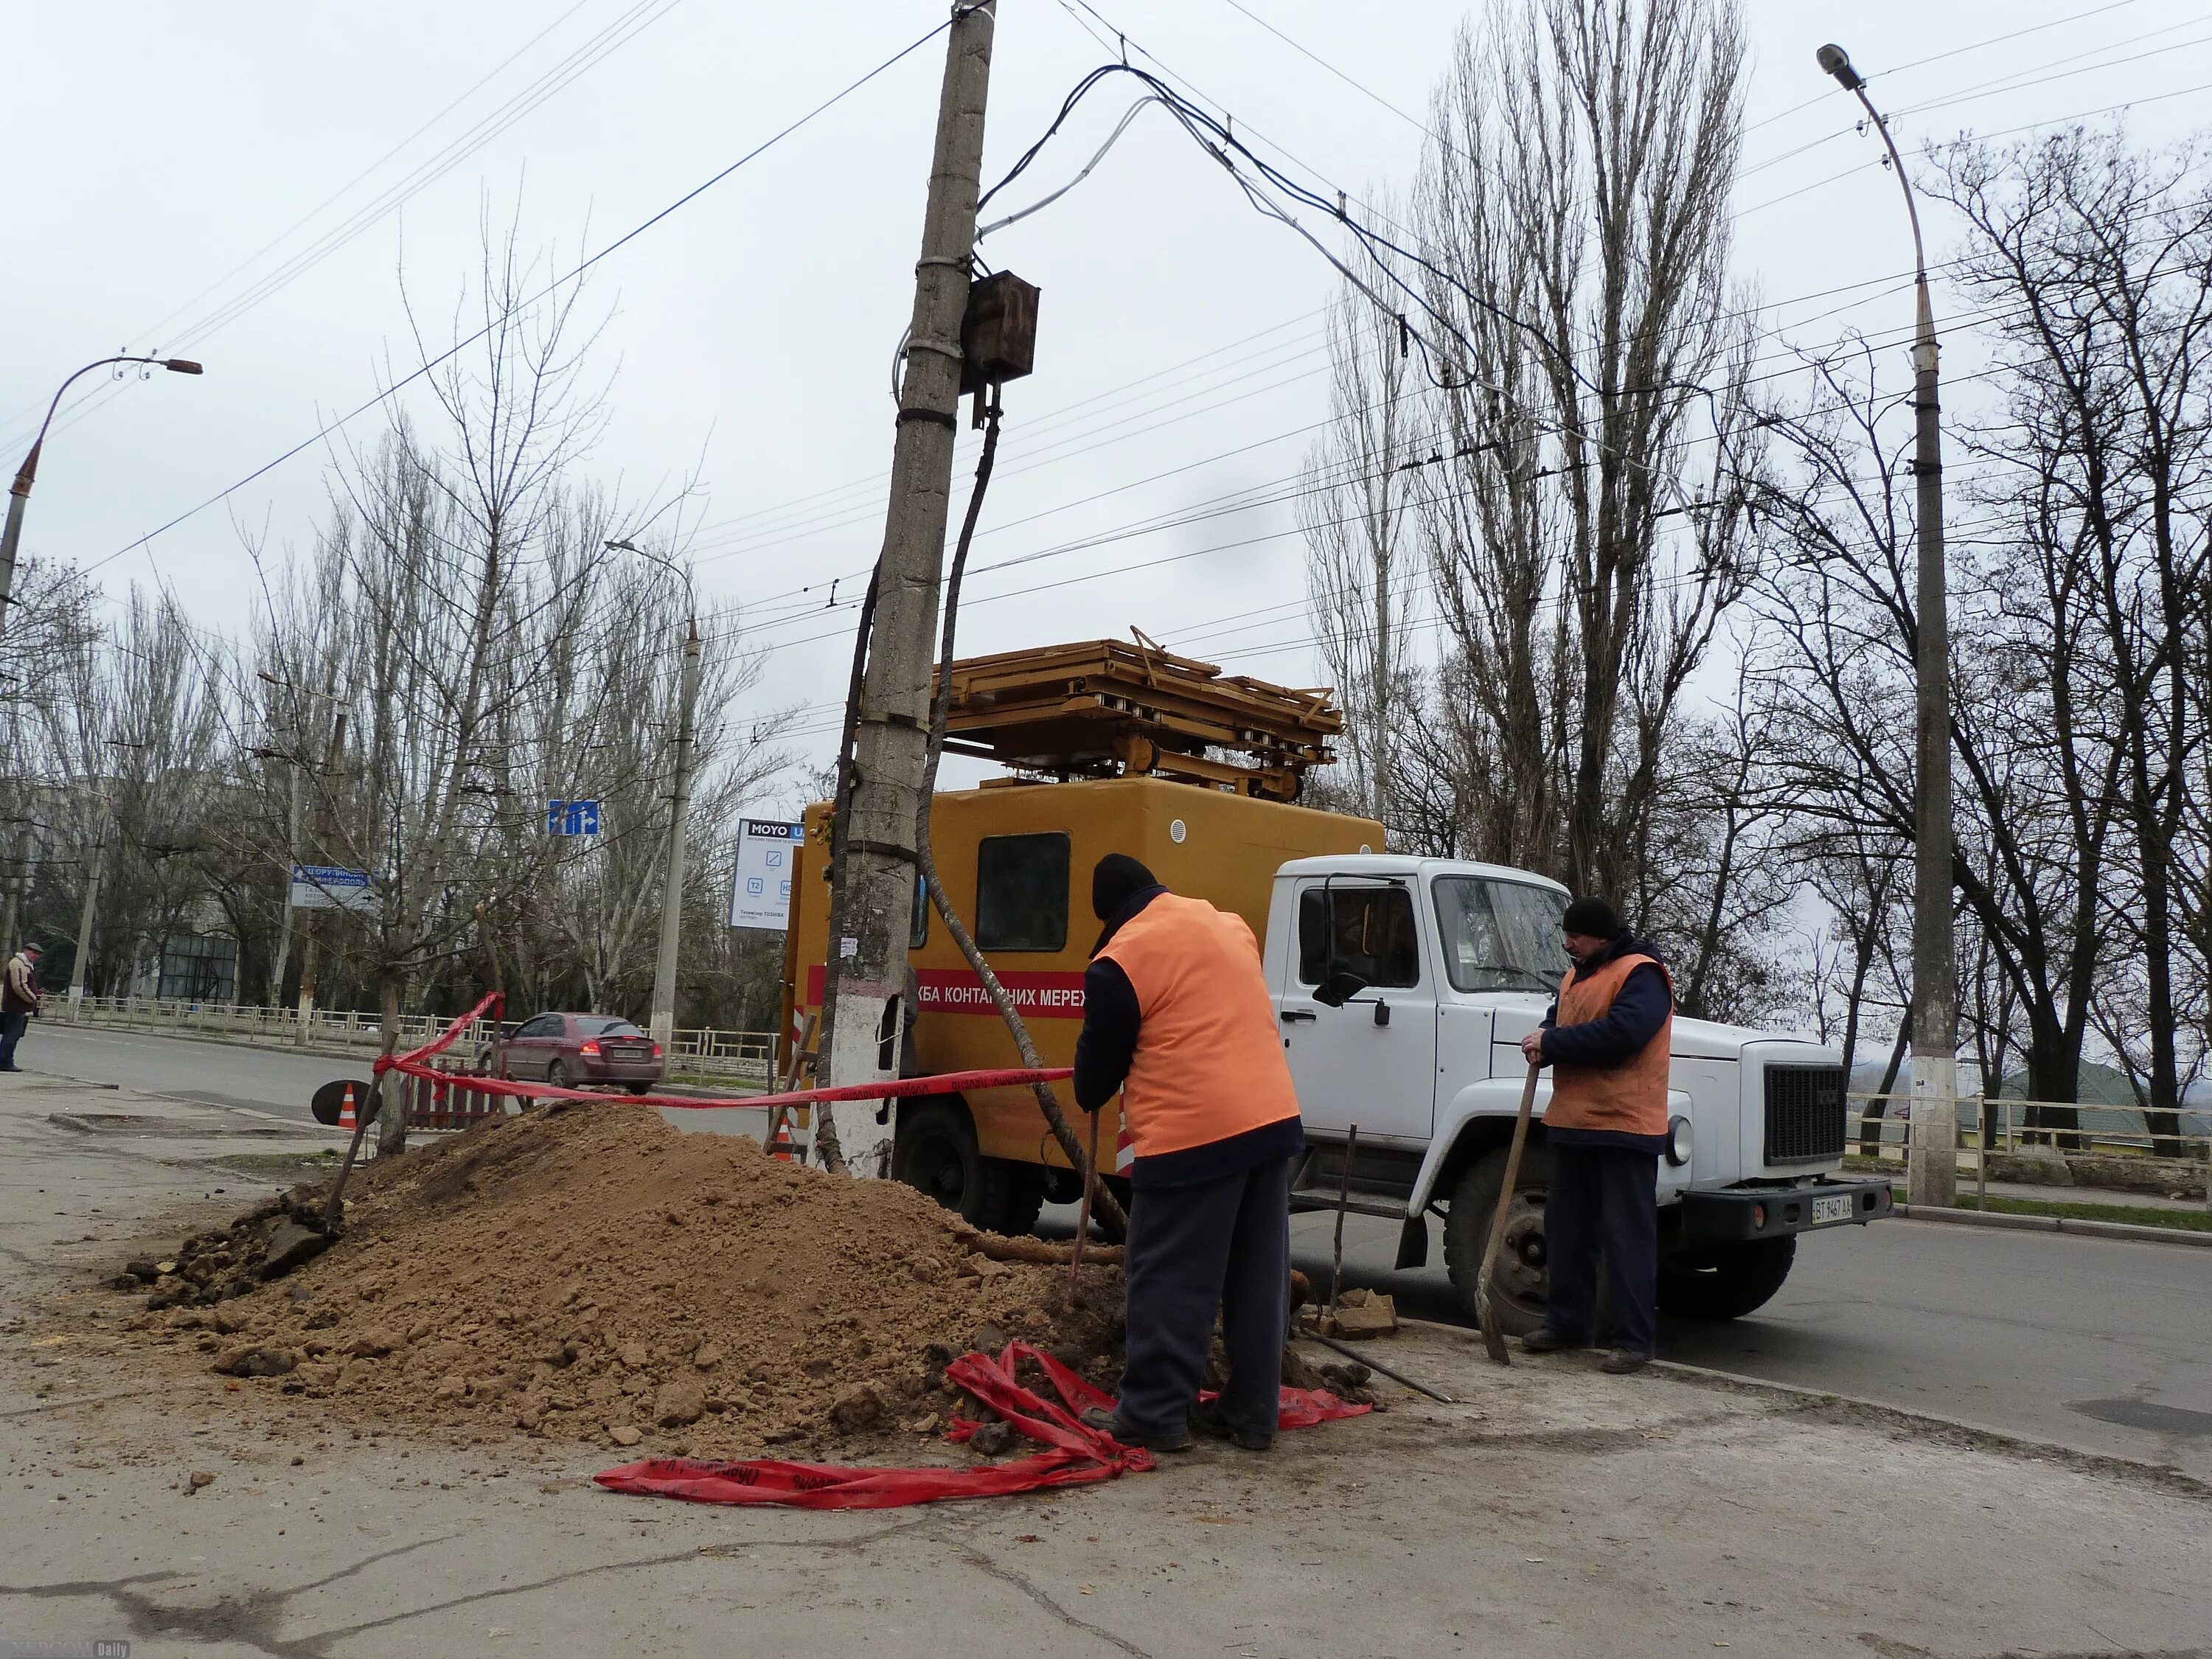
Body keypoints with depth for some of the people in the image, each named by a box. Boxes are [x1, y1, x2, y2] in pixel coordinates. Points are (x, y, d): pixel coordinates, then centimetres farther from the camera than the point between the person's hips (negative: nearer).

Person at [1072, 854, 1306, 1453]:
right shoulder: (1230, 925, 16)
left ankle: (1153, 1414, 10)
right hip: (1274, 1119, 7)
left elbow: (1100, 1059, 2)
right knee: (1259, 1279, 13)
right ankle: (1252, 1414, 21)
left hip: (1192, 1134, -7)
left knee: (1170, 1280, 4)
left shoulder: (1121, 959, -6)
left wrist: (1090, 1096, 24)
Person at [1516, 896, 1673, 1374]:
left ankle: (1634, 1340, 3)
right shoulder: (1578, 974, 18)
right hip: (1574, 1124, 9)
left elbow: (1621, 1031, -25)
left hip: (1624, 1125, -9)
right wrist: (1545, 1038, -3)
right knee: (1567, 1227, 14)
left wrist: (1552, 1043, -16)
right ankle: (1568, 1323, 25)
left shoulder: (1641, 974, -11)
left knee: (1626, 1236, -4)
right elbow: (1559, 1017, 22)